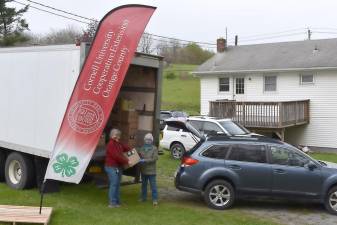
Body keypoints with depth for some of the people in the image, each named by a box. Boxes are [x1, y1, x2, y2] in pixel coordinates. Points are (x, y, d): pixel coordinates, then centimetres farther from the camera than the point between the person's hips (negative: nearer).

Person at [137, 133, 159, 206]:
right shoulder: (141, 148, 6)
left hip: (151, 170, -4)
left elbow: (155, 158, -15)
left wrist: (145, 160, -22)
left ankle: (155, 199, 4)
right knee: (144, 185, 17)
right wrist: (139, 160, -16)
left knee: (153, 185, -3)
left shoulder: (154, 148, -6)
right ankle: (143, 197, 31)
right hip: (143, 170, 4)